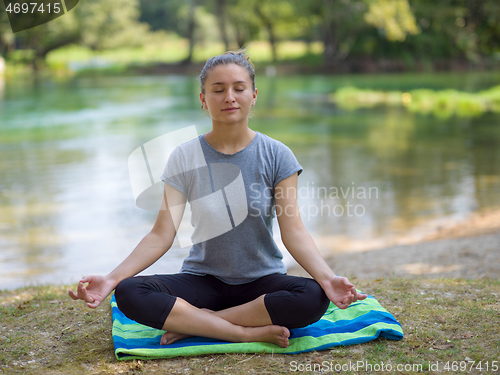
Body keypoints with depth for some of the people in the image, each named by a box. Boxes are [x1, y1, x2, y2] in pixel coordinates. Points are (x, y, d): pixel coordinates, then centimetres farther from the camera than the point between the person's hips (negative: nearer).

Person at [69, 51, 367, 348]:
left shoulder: (276, 156, -4)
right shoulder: (184, 158, -2)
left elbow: (293, 231, -9)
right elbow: (162, 235, -7)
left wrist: (327, 278, -27)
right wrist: (111, 279, -21)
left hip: (262, 280, 0)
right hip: (203, 279, 1)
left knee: (314, 298, -33)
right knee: (128, 294, -26)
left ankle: (192, 324, -21)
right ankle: (250, 332, -24)